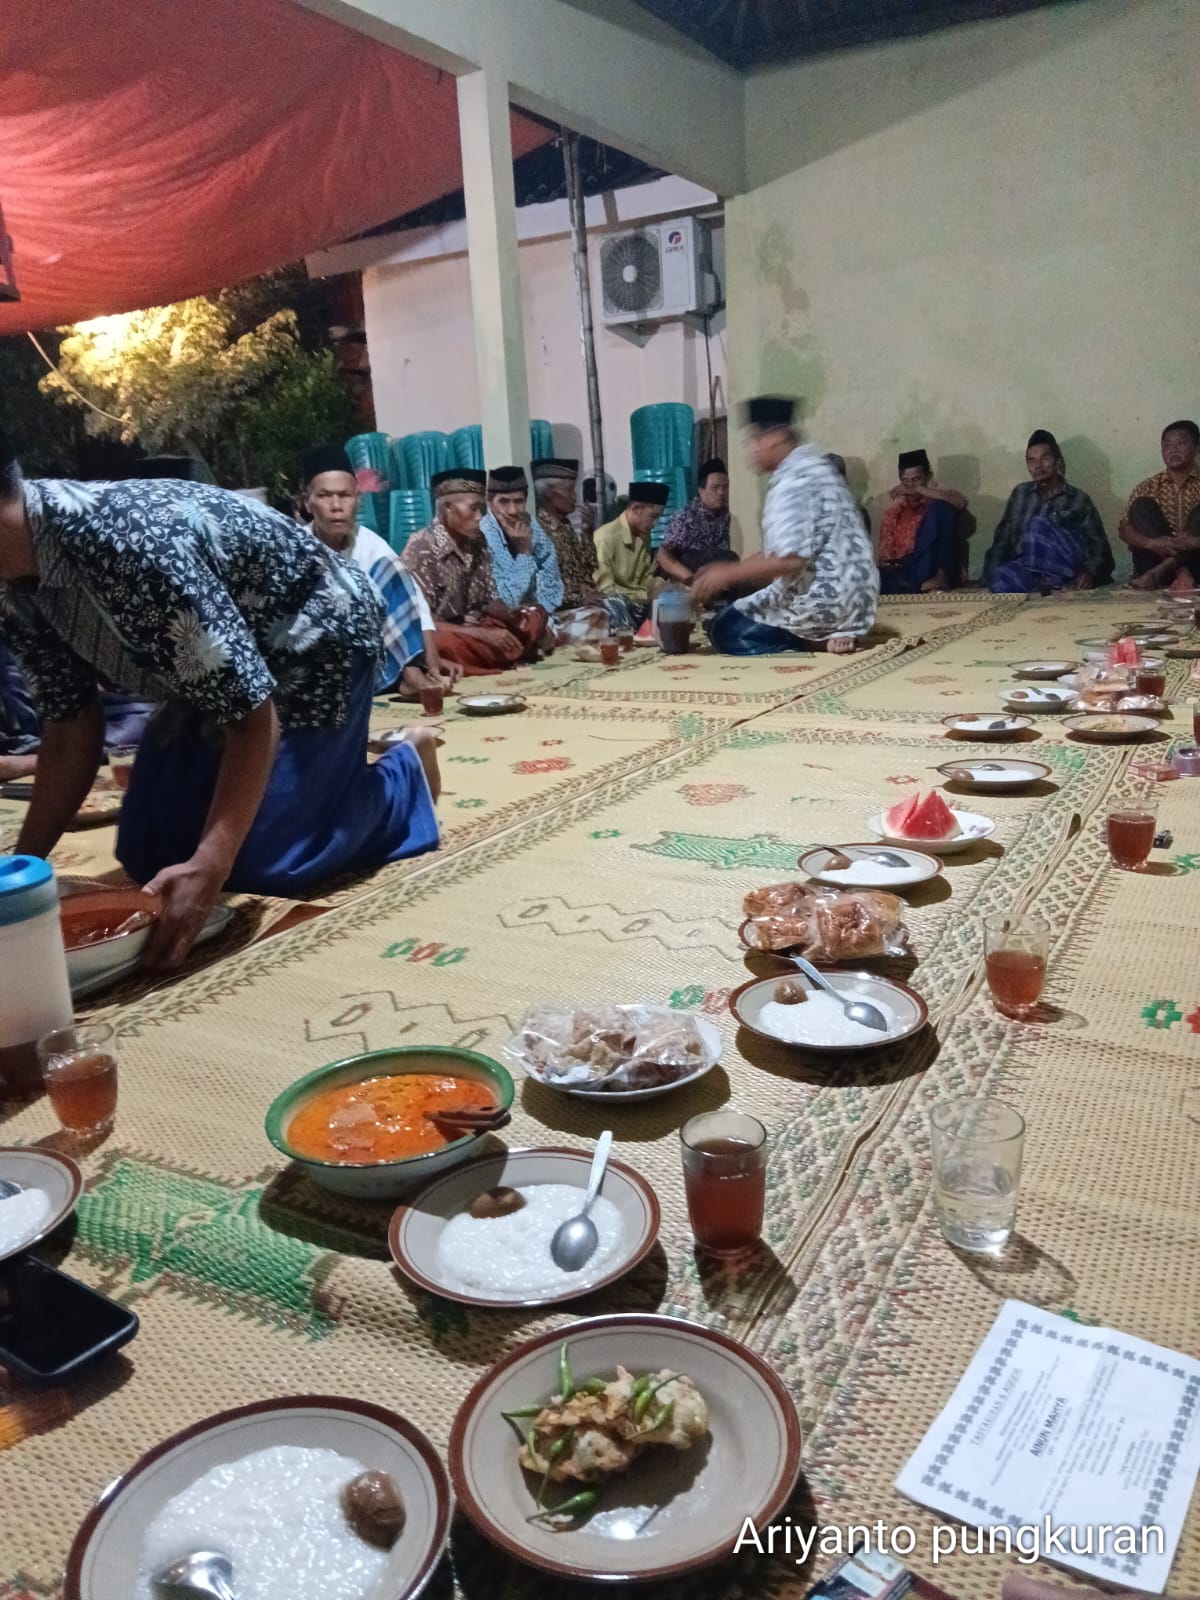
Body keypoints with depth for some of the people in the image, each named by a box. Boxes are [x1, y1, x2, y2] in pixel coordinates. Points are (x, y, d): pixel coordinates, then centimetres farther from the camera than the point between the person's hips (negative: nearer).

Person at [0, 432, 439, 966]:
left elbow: (253, 716, -34)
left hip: (316, 635, -8)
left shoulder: (126, 543, -38)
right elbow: (70, 725, -3)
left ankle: (406, 771, 10)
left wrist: (208, 868, -41)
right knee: (146, 855, 4)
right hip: (214, 666, 8)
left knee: (262, 865, -13)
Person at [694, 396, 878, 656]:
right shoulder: (813, 468, 15)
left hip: (822, 601, -9)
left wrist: (728, 574, -15)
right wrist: (731, 570, 18)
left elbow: (790, 558, -25)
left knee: (725, 627, 2)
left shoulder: (794, 478, -16)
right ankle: (834, 635, 5)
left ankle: (820, 643, -8)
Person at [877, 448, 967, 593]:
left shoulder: (937, 502, 13)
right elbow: (885, 549, 15)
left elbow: (961, 502, -12)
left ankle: (942, 576, -26)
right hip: (900, 572, 1)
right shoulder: (895, 508, 21)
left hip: (928, 571, -1)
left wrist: (918, 490, -10)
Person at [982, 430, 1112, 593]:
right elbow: (1002, 540, 16)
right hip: (1026, 568, 1)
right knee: (1000, 578, -35)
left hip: (1064, 568, -1)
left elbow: (1098, 547, 4)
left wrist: (1089, 572, -18)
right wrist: (991, 573, 0)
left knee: (1037, 525, -29)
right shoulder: (1020, 494, 17)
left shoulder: (1078, 499, 9)